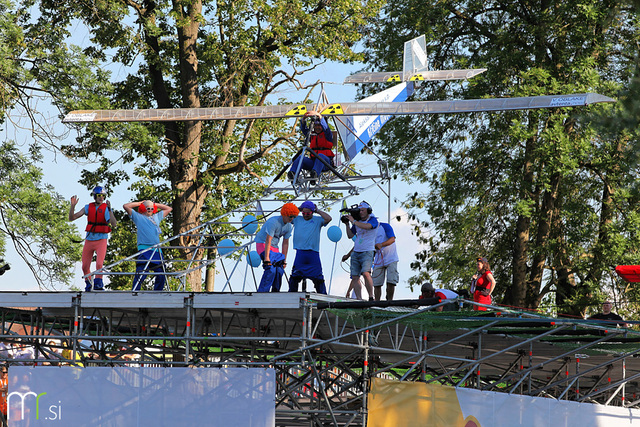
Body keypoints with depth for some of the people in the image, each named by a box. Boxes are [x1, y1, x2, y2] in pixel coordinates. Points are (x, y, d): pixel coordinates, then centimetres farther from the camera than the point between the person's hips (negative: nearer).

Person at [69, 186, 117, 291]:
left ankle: (98, 284, -5)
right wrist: (72, 206, -12)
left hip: (101, 240, -3)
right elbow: (71, 218, 5)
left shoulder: (106, 208, -4)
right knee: (85, 267, 5)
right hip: (89, 240, 3)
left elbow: (113, 224, -19)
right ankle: (88, 285, 25)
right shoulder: (88, 208, 5)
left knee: (99, 264, -20)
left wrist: (109, 209, -30)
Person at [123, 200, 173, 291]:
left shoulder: (157, 217, 27)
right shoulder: (138, 217, 14)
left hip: (157, 250, 5)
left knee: (161, 275, 0)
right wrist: (139, 203, 17)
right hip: (145, 248, -5)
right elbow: (126, 206, 8)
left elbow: (168, 209, 38)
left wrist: (155, 204, 29)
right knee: (141, 274, -16)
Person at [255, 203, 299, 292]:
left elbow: (285, 243, 7)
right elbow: (268, 240, -29)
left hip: (274, 247, 8)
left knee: (279, 270, 2)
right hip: (262, 244, -8)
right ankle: (262, 292, -27)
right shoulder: (273, 222, -24)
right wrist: (266, 258, -34)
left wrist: (284, 260, 5)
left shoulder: (289, 226, 1)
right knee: (271, 269, -24)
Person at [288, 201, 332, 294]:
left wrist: (318, 211, -1)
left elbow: (328, 218, -11)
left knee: (317, 277, 0)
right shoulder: (297, 219, 12)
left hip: (313, 254, -2)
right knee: (295, 276, 3)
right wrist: (297, 209, 9)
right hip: (300, 253, 2)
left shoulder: (317, 220, 5)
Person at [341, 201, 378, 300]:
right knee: (355, 277, -2)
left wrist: (353, 221, -17)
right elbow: (350, 235, 18)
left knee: (366, 273, -25)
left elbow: (366, 226, -25)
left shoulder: (373, 220, -3)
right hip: (356, 253, 6)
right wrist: (347, 224, 5)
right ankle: (359, 299, -1)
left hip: (367, 252, -6)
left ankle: (371, 297, -18)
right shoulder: (357, 221, 14)